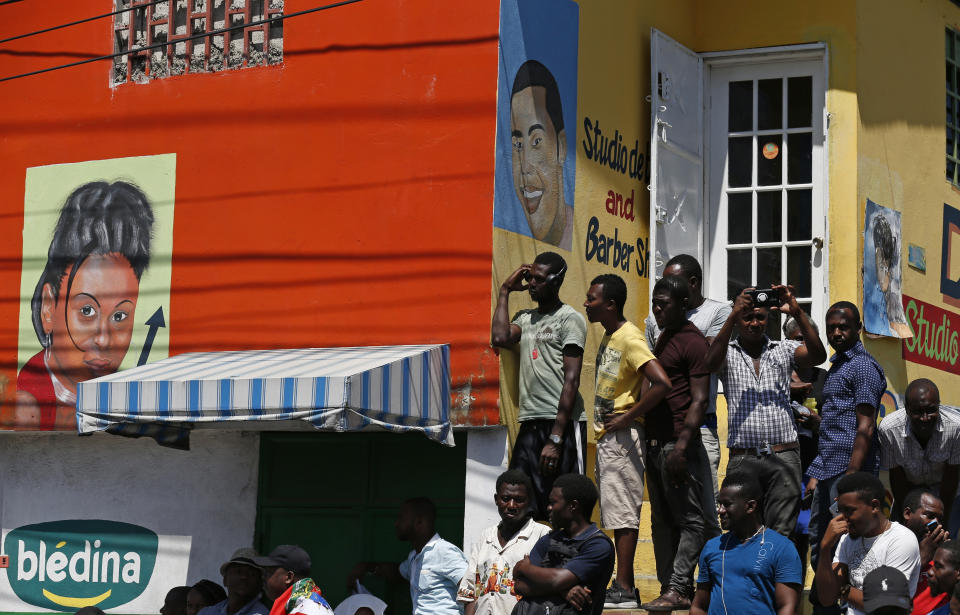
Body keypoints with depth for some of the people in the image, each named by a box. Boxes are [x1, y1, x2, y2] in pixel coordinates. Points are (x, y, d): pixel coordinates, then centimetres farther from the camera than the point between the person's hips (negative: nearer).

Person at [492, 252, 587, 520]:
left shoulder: (570, 319, -2)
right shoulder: (525, 318, 18)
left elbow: (571, 380, -9)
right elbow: (500, 338, -4)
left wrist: (556, 438, -16)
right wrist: (505, 292, 8)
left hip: (563, 423, -6)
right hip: (530, 423, 6)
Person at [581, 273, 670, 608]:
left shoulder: (630, 338, -16)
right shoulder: (608, 337, 13)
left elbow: (662, 383, -27)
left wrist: (627, 417, -20)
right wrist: (604, 421, 12)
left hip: (623, 436, -10)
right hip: (607, 437, 10)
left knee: (622, 511, -7)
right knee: (616, 513, 11)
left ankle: (624, 589, -5)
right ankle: (625, 585, 15)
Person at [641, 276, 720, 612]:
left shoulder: (693, 342, -8)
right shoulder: (663, 340, 19)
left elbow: (699, 400, -14)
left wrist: (681, 446, -22)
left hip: (679, 444, -9)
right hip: (655, 442, 10)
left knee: (691, 519, -4)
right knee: (663, 521, 9)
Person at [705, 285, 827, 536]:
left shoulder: (784, 350, 10)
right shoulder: (728, 353, 8)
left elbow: (817, 356, -8)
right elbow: (712, 362, -15)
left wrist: (797, 313, -19)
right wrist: (733, 314, -23)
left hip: (783, 456, 0)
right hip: (742, 459, 0)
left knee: (781, 533, -2)